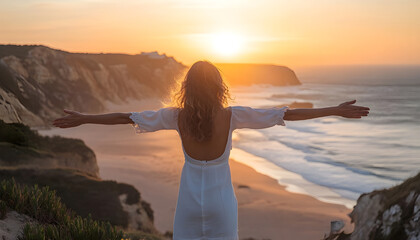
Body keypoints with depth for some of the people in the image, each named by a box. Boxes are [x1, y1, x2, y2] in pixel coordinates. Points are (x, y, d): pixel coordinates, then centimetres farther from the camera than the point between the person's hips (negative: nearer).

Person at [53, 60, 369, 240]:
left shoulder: (178, 116, -14)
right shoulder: (232, 116, -16)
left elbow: (128, 117, -8)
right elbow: (288, 113, -14)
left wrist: (82, 119, 3)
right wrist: (337, 111, -8)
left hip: (189, 203, 1)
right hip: (221, 203, -1)